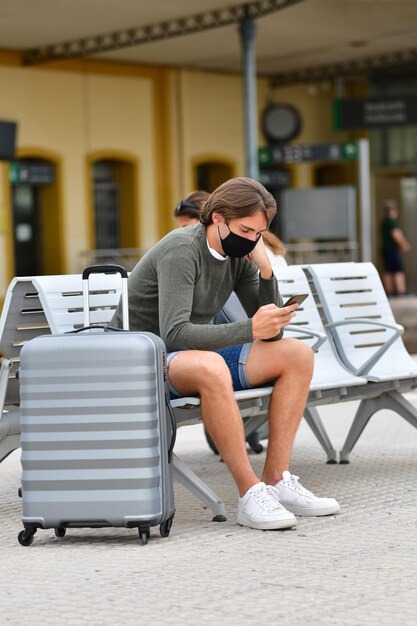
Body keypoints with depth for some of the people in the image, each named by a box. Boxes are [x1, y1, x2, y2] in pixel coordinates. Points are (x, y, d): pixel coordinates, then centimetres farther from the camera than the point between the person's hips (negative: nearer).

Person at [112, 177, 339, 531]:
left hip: (199, 356, 9)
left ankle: (277, 481, -10)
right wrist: (250, 329, -37)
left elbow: (272, 334, 1)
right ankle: (250, 494, -33)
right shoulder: (181, 250, -20)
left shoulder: (238, 256, 3)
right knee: (210, 367, -40)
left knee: (297, 355, -4)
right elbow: (174, 334, -32)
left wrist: (266, 270, -13)